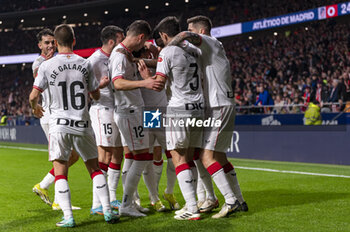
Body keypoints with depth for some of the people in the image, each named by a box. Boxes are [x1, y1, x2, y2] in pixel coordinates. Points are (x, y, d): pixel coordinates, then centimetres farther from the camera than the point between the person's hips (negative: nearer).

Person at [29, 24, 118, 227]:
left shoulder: (47, 66, -5)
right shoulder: (85, 64, 1)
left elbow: (33, 97, -3)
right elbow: (96, 95, 10)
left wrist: (35, 108, 20)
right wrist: (102, 84, 32)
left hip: (59, 124, -2)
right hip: (83, 125, 2)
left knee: (60, 172, 5)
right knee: (95, 169, 13)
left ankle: (68, 217, -2)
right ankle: (107, 211, 11)